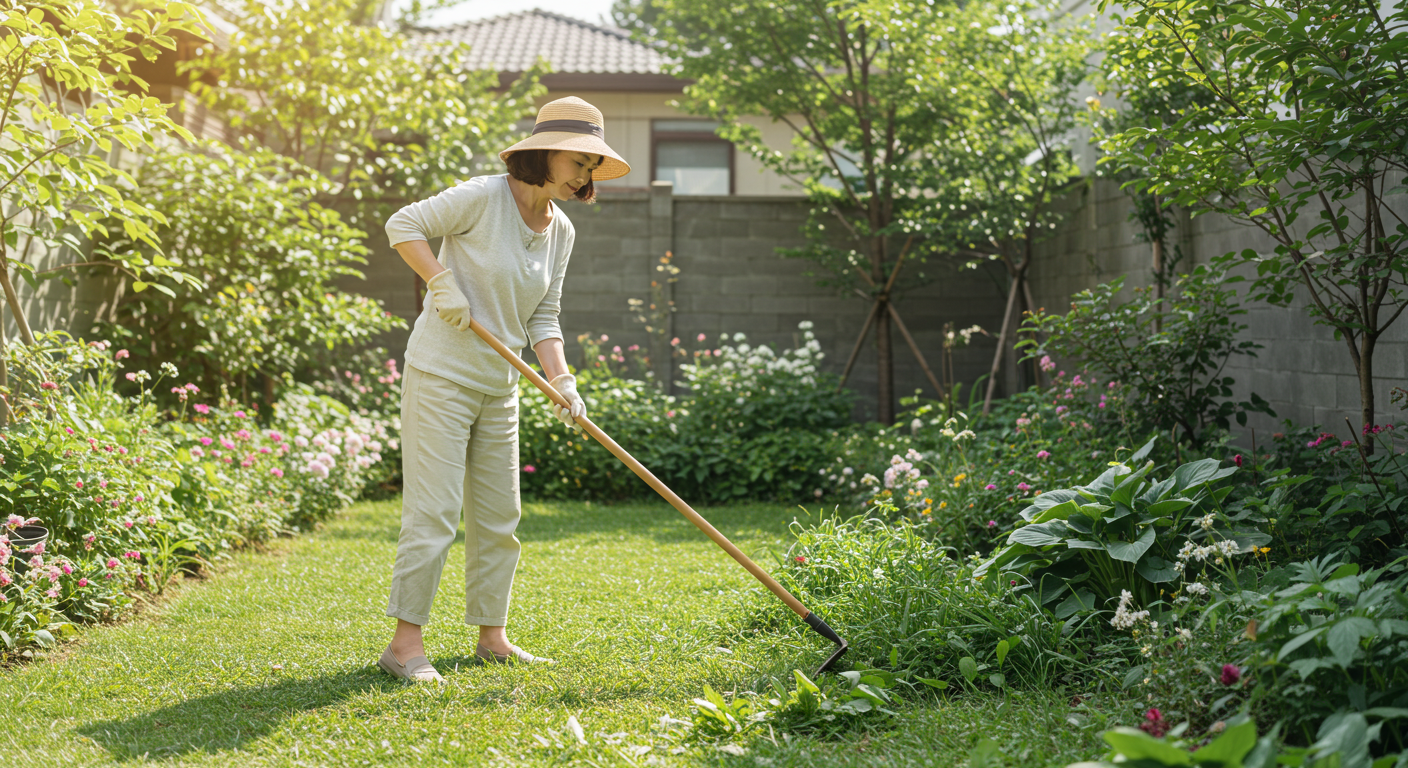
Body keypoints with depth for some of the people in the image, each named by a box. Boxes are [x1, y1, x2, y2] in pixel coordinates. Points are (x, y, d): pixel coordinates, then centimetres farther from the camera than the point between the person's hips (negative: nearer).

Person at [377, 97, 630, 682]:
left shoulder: (560, 232, 8)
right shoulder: (484, 197, -13)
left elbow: (543, 319, 8)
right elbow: (403, 224, -12)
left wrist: (561, 381, -6)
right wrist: (443, 282, -21)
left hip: (499, 387, 8)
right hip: (441, 374, -8)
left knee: (498, 515, 12)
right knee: (433, 512, -8)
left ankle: (492, 638, 22)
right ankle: (405, 642, -1)